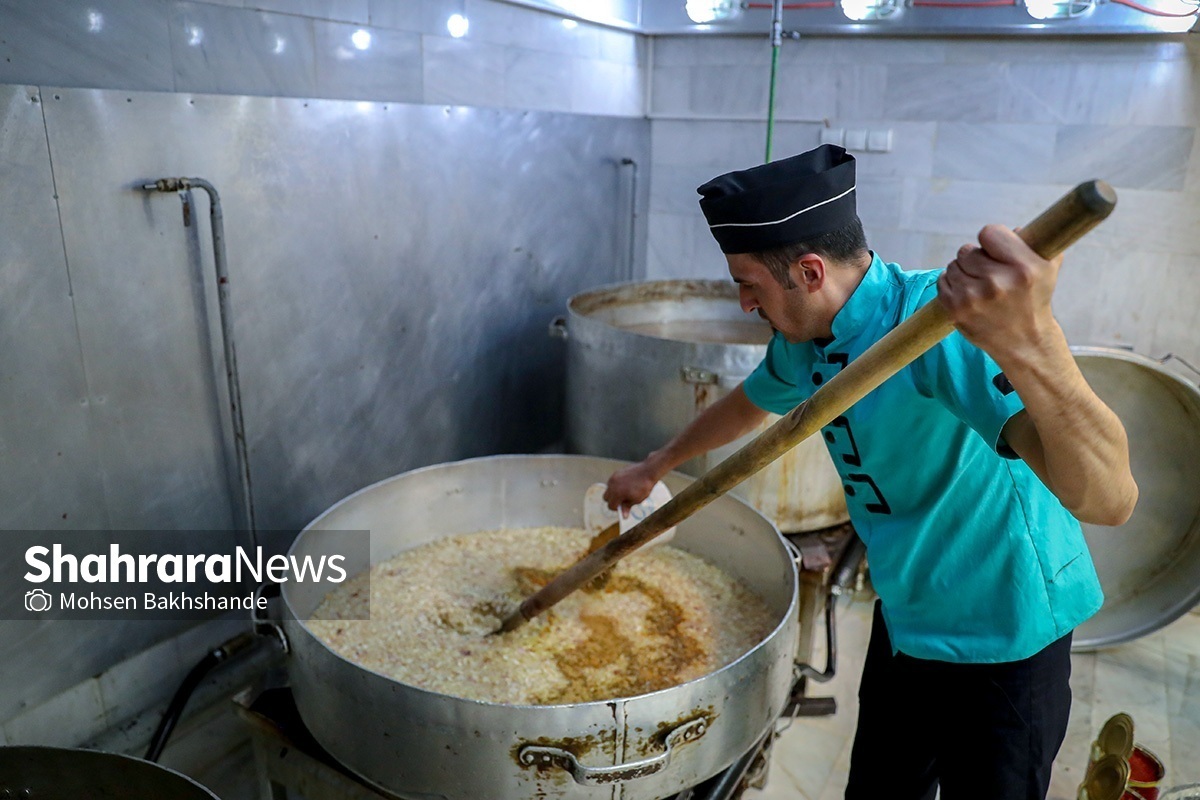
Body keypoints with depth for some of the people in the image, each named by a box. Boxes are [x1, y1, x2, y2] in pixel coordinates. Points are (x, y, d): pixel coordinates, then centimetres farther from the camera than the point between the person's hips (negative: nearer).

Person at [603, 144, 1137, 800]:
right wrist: (656, 467, 28)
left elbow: (1107, 500, -41)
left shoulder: (944, 321, -30)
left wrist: (1029, 343, -59)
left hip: (1002, 641, -7)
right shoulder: (805, 340, -4)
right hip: (905, 623, 7)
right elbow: (749, 402, 18)